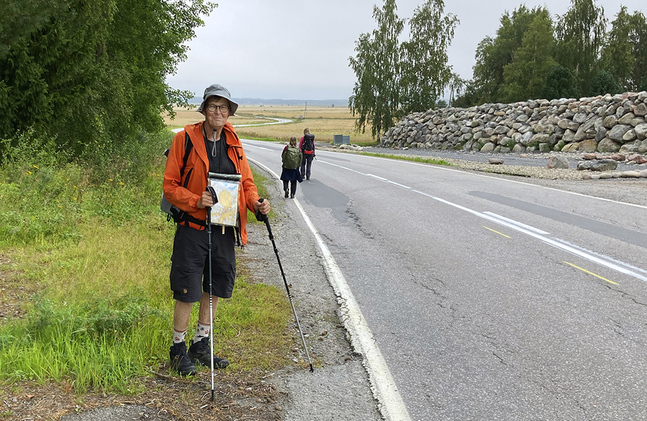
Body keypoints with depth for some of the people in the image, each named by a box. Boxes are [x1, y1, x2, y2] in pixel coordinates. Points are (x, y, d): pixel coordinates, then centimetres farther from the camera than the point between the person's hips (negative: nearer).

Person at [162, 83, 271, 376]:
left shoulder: (233, 143, 9)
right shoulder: (185, 139, -7)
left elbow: (246, 181, 15)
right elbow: (170, 185, -7)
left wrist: (255, 203, -4)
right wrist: (196, 201, -23)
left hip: (225, 229, 5)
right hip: (193, 228, -5)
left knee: (214, 288, 14)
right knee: (187, 291, -1)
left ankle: (201, 345, 30)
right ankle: (178, 349, 18)